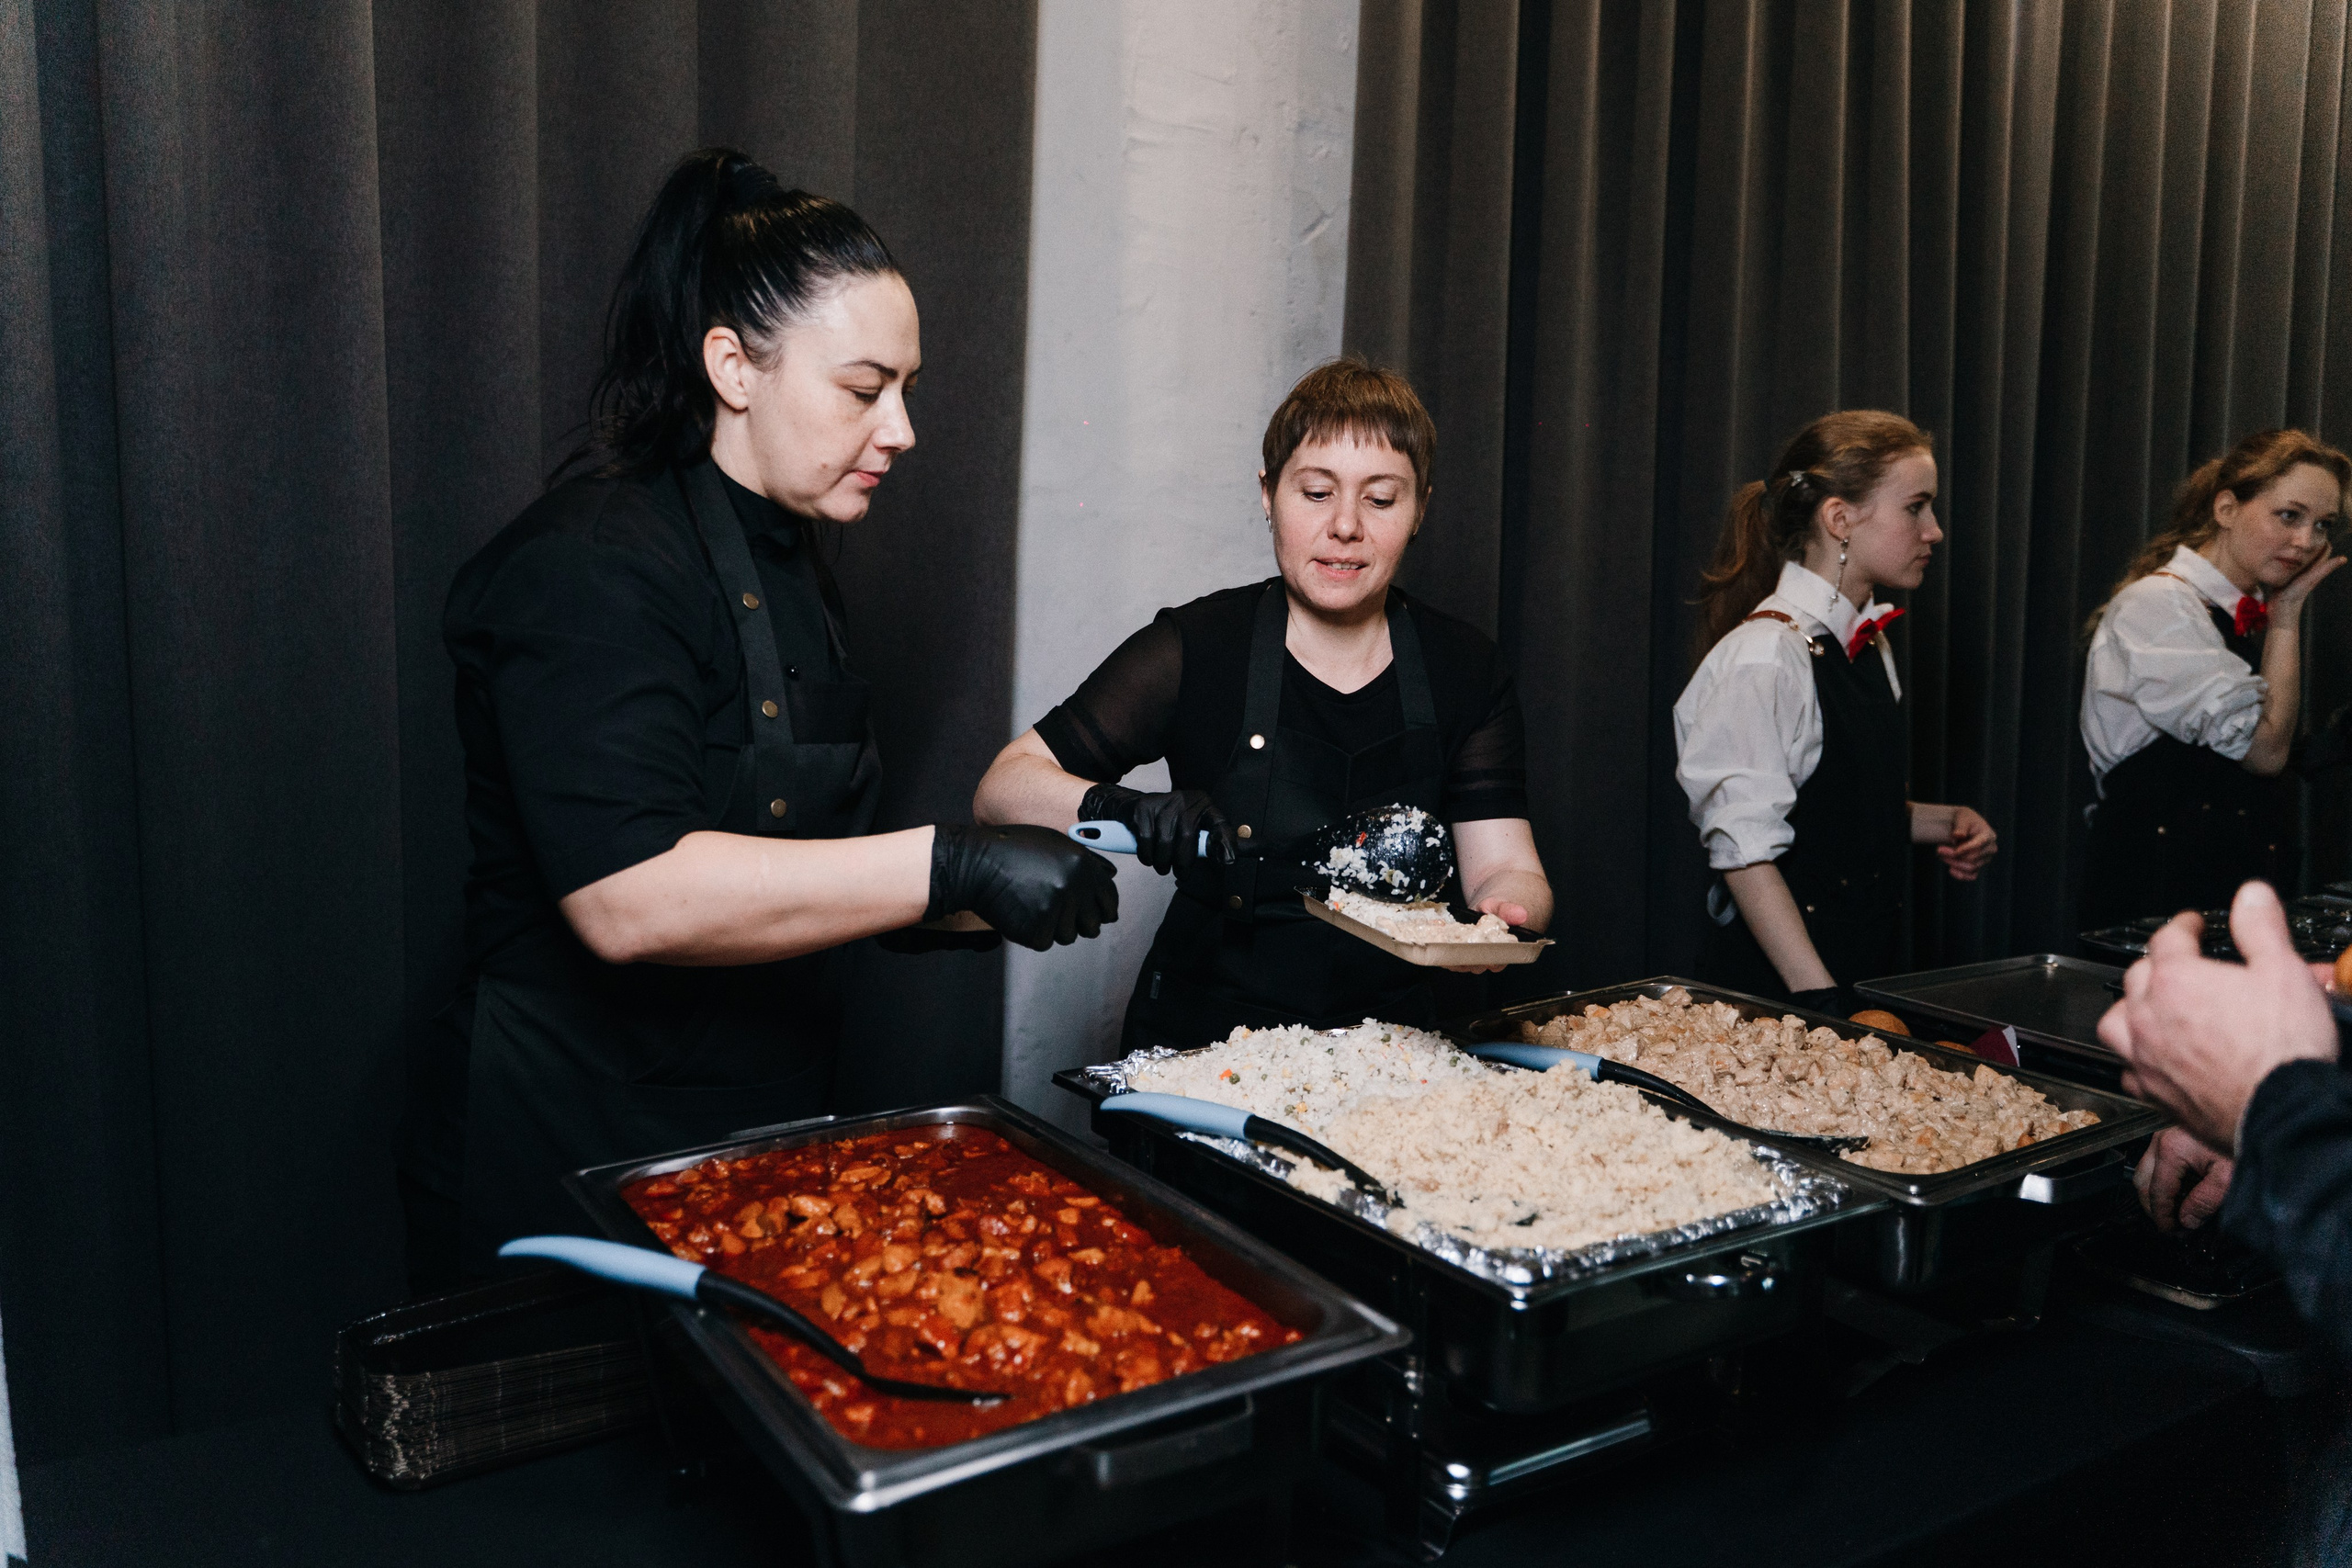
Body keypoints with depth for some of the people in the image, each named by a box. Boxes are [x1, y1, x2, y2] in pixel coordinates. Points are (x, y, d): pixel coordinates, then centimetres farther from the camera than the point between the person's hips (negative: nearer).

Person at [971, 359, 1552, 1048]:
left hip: (1386, 1051, 3)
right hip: (1199, 1041, -2)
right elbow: (1001, 789, -6)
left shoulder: (1465, 673, 6)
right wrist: (1120, 807, -26)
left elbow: (1505, 865, -1)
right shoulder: (1196, 648, -2)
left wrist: (1505, 912, -24)